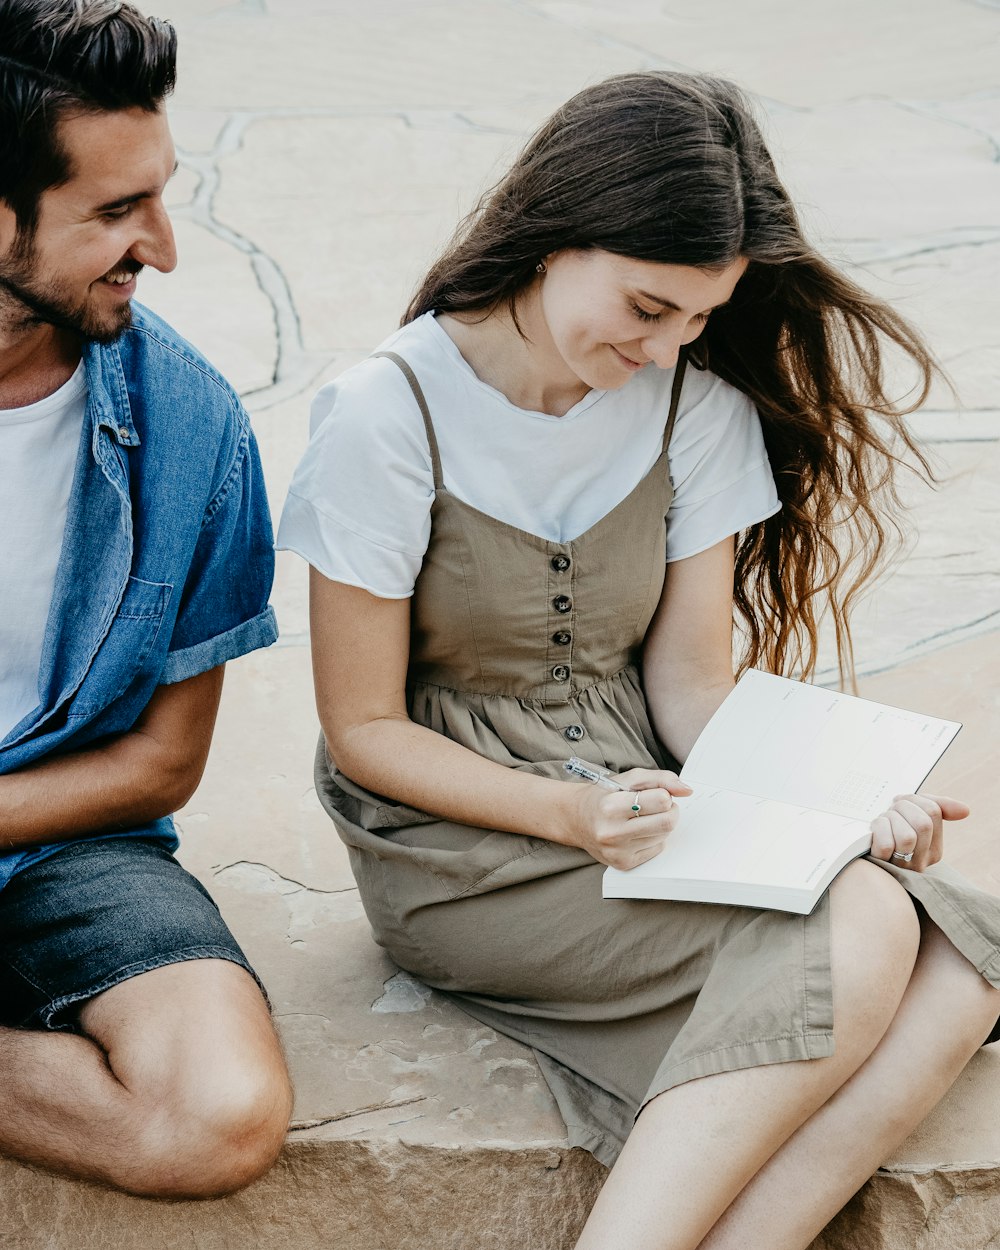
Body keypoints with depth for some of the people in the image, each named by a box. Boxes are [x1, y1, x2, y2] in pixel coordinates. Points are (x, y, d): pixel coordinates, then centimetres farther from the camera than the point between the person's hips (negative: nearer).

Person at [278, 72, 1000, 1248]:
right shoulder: (387, 416, -13)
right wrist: (575, 816, -24)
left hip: (640, 798, 5)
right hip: (457, 837, -5)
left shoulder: (698, 400, 0)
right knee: (857, 930, -28)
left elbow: (693, 682, 2)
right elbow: (364, 730, -9)